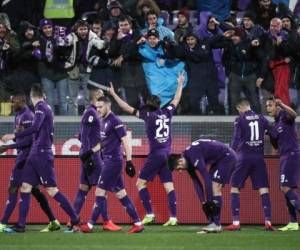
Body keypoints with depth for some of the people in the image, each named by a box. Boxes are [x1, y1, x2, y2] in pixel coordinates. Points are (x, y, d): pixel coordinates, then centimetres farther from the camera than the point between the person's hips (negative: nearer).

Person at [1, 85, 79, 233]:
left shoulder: (41, 107, -10)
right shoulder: (46, 108, 16)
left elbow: (35, 128, -24)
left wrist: (14, 136, -24)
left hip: (42, 155, -9)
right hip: (35, 154, 9)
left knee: (52, 190, -8)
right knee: (25, 187, 5)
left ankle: (75, 220, -4)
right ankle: (20, 225, 3)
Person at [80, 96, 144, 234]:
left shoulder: (115, 121, -13)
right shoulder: (104, 121, 15)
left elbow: (125, 141, -15)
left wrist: (129, 162, -19)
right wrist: (91, 152, 12)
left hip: (113, 161, -10)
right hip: (108, 161, 10)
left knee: (100, 192, -6)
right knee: (121, 194, 9)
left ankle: (91, 225, -2)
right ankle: (137, 223, 9)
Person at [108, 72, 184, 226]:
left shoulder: (149, 115, -7)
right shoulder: (167, 113, 7)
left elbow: (129, 109, -9)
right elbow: (176, 100, 24)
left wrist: (114, 95, -5)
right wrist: (180, 84, 38)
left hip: (156, 154, -6)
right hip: (167, 154, 6)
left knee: (140, 183, 2)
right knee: (169, 186, 4)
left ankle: (149, 214, -7)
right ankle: (173, 217, -3)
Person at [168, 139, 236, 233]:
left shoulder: (193, 155, -28)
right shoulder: (188, 161, 0)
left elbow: (206, 177, -30)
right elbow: (196, 182, 4)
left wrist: (209, 200, -26)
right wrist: (203, 201, -2)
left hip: (227, 157, -9)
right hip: (218, 160, 9)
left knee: (215, 187, -17)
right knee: (212, 188, 4)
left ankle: (216, 224, -17)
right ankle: (212, 222, 4)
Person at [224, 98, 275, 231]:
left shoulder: (240, 120, -3)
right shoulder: (262, 118, 8)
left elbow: (236, 139, -11)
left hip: (244, 156, -3)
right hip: (259, 157, 3)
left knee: (234, 187, 5)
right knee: (263, 189, 3)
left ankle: (236, 222, -2)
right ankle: (268, 221, -7)